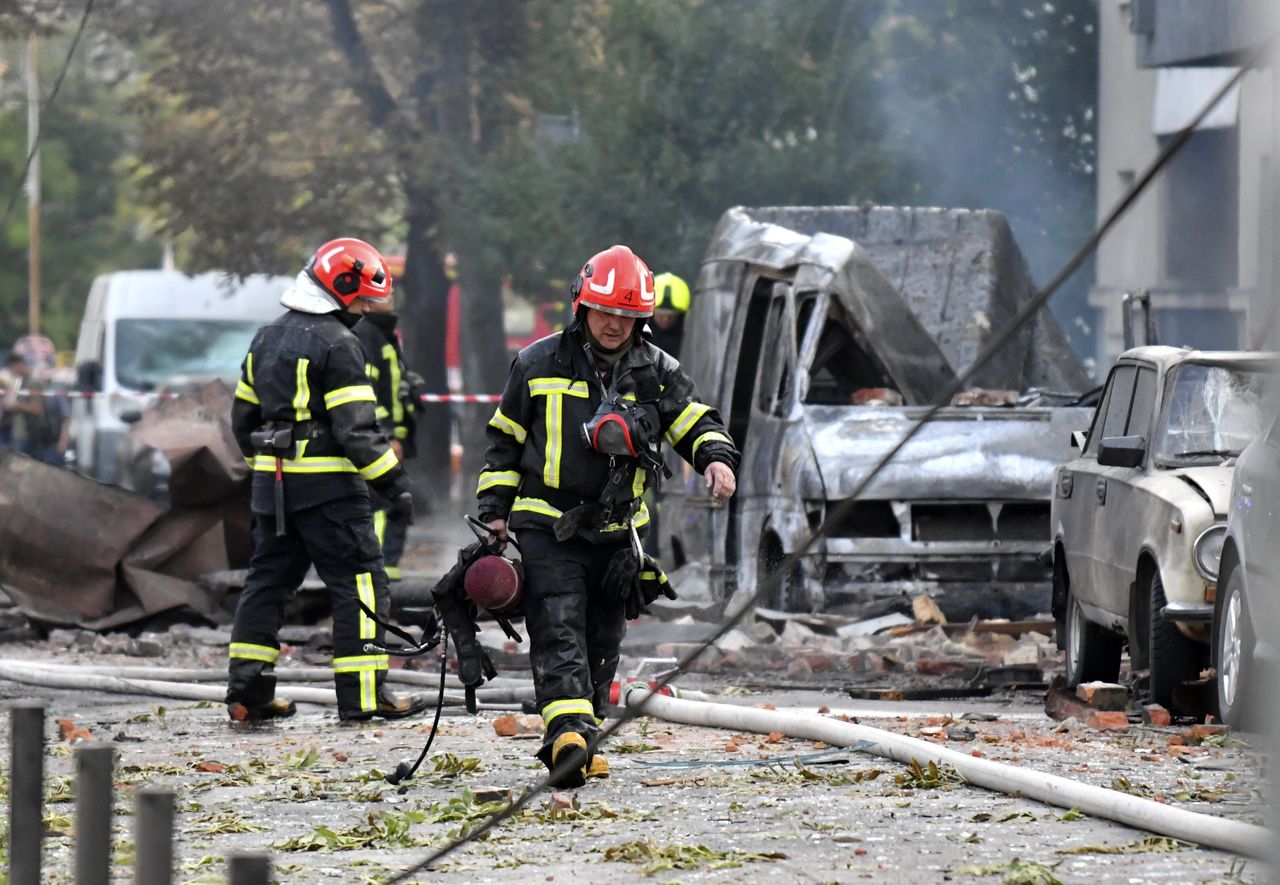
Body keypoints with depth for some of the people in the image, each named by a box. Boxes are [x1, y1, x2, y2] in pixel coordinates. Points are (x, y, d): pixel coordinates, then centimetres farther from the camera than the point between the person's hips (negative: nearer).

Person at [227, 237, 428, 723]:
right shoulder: (337, 344, -12)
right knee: (359, 582, -2)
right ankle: (363, 695, -5)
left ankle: (247, 691, 13)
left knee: (268, 578, 13)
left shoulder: (268, 337, 14)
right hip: (327, 483, -8)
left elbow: (244, 415, 20)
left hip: (274, 483, 8)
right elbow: (355, 428, -18)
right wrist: (393, 481, -15)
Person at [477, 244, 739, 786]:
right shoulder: (539, 365, 2)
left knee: (601, 643, 10)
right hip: (546, 527, -3)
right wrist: (494, 510, 4)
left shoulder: (656, 372, 6)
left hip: (616, 533, 3)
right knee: (558, 634, -18)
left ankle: (579, 751, 20)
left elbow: (695, 422, 8)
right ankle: (569, 733, -34)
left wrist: (716, 457, -15)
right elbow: (505, 440, 9)